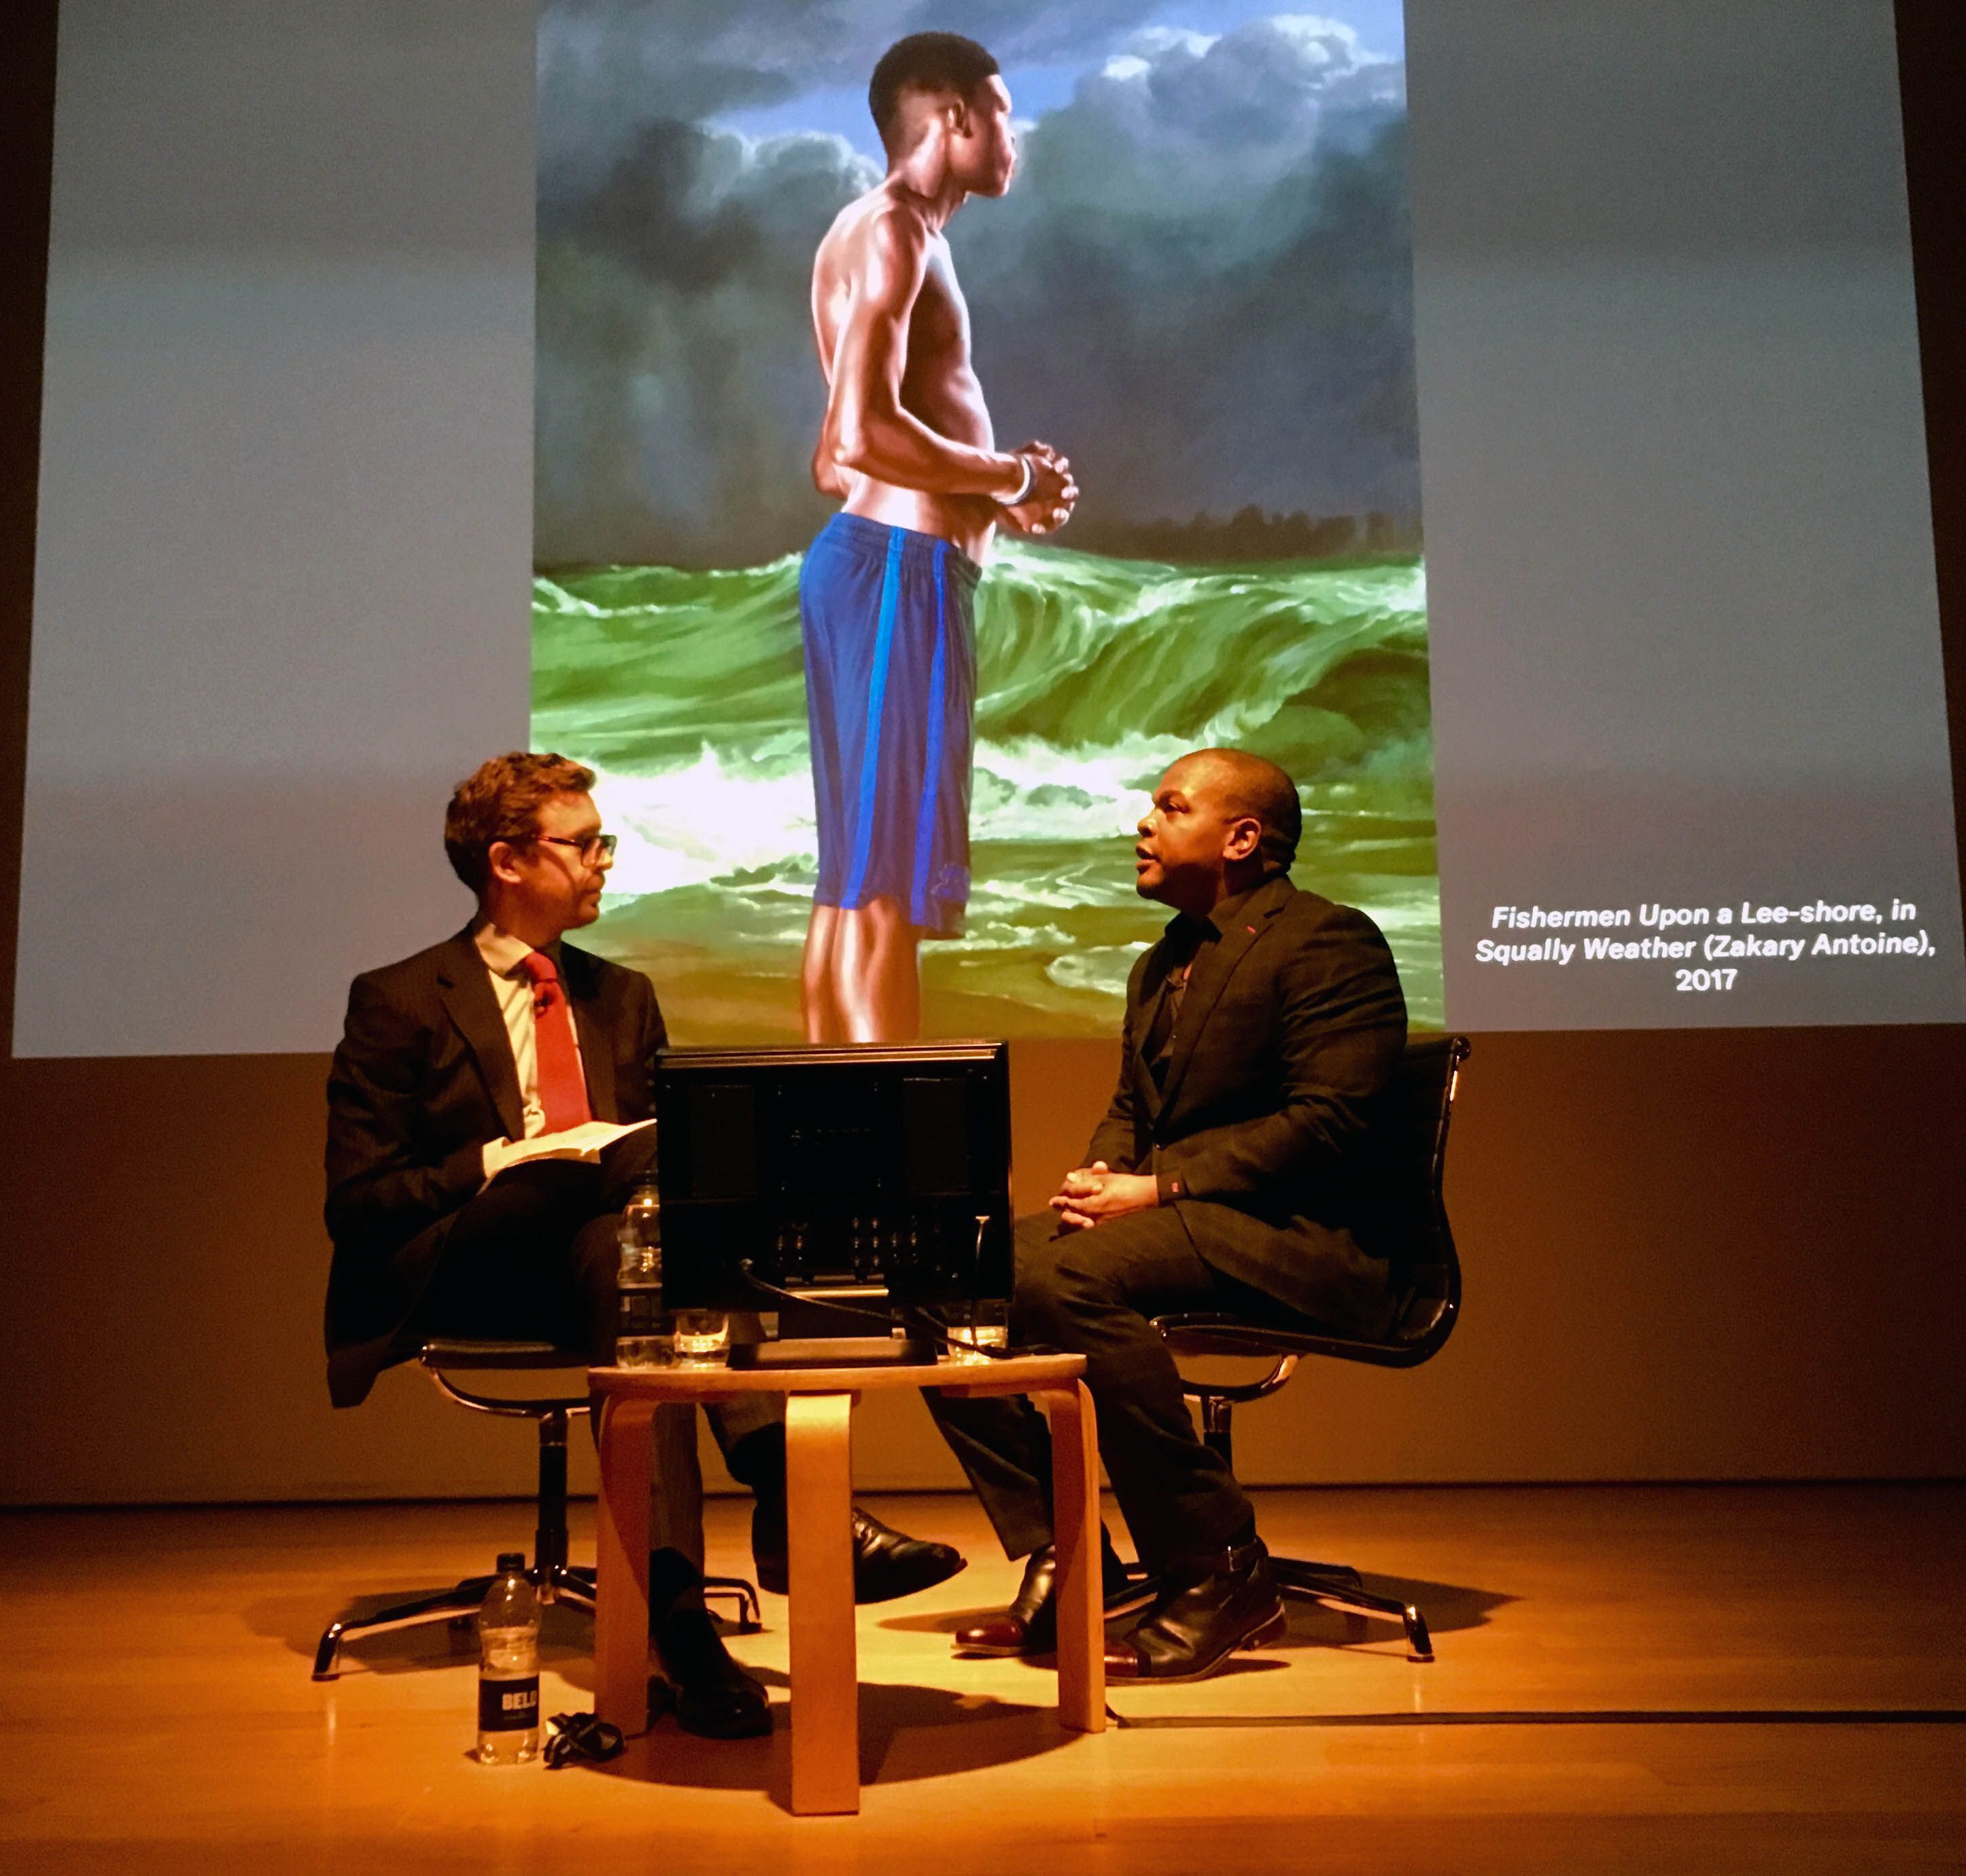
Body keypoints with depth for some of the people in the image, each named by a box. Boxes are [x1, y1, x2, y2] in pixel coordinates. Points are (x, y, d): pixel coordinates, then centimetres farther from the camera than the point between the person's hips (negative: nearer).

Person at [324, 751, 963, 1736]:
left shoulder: (623, 997, 20)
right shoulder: (398, 1003, 4)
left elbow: (655, 1141, 18)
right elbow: (358, 1204, -2)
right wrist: (505, 1160, -17)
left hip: (595, 1250, 4)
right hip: (457, 1269, -4)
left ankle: (674, 1596, -45)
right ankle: (787, 1501, -42)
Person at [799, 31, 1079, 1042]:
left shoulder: (891, 237, 24)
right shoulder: (892, 230, -7)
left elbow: (836, 459, 24)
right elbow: (862, 433, -22)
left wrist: (993, 489, 13)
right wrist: (1009, 477, -8)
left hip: (879, 560, 10)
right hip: (900, 570, -10)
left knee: (855, 882, 10)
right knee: (885, 889, -10)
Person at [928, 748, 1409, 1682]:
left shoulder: (1329, 941, -6)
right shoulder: (1161, 963, 23)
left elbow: (1327, 1122, -16)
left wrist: (1159, 1188, -20)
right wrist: (1096, 1175, 0)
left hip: (1298, 1236, -9)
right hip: (1173, 1220, 9)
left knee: (1064, 1278, -33)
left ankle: (1220, 1576, -20)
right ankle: (1057, 1563, -2)